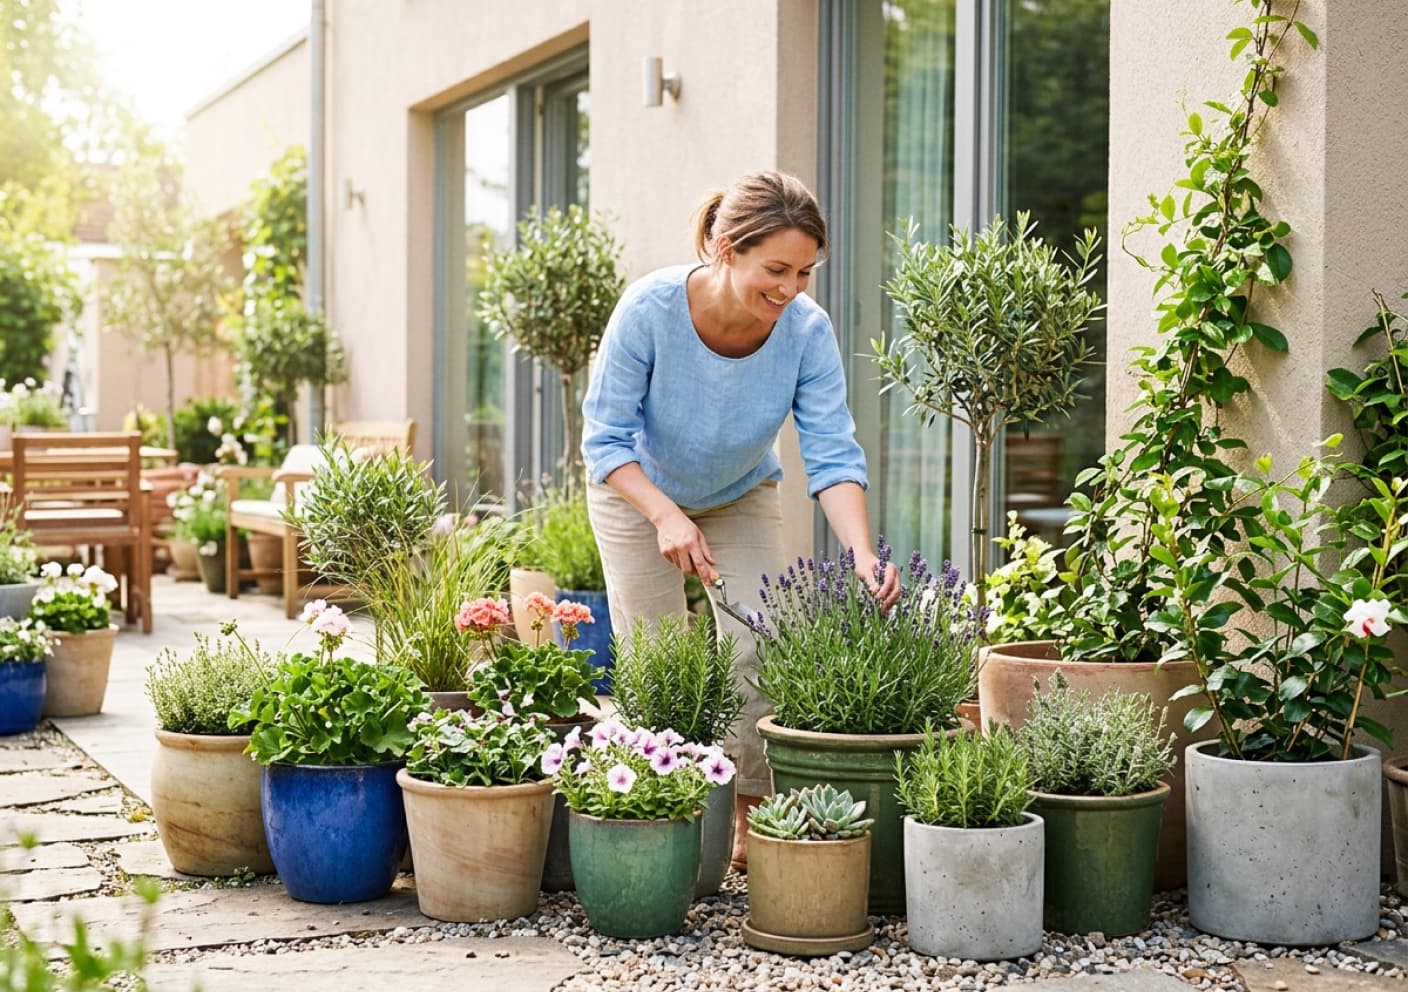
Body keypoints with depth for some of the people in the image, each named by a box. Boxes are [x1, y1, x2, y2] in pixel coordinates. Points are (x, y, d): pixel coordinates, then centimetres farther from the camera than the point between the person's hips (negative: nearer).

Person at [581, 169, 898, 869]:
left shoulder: (807, 330, -29)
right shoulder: (650, 309, -34)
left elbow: (833, 455, -29)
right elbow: (606, 436, -27)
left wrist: (863, 558, -44)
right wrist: (667, 516, -41)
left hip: (742, 497, 2)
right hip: (637, 491, -2)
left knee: (756, 649, -8)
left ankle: (749, 817, 6)